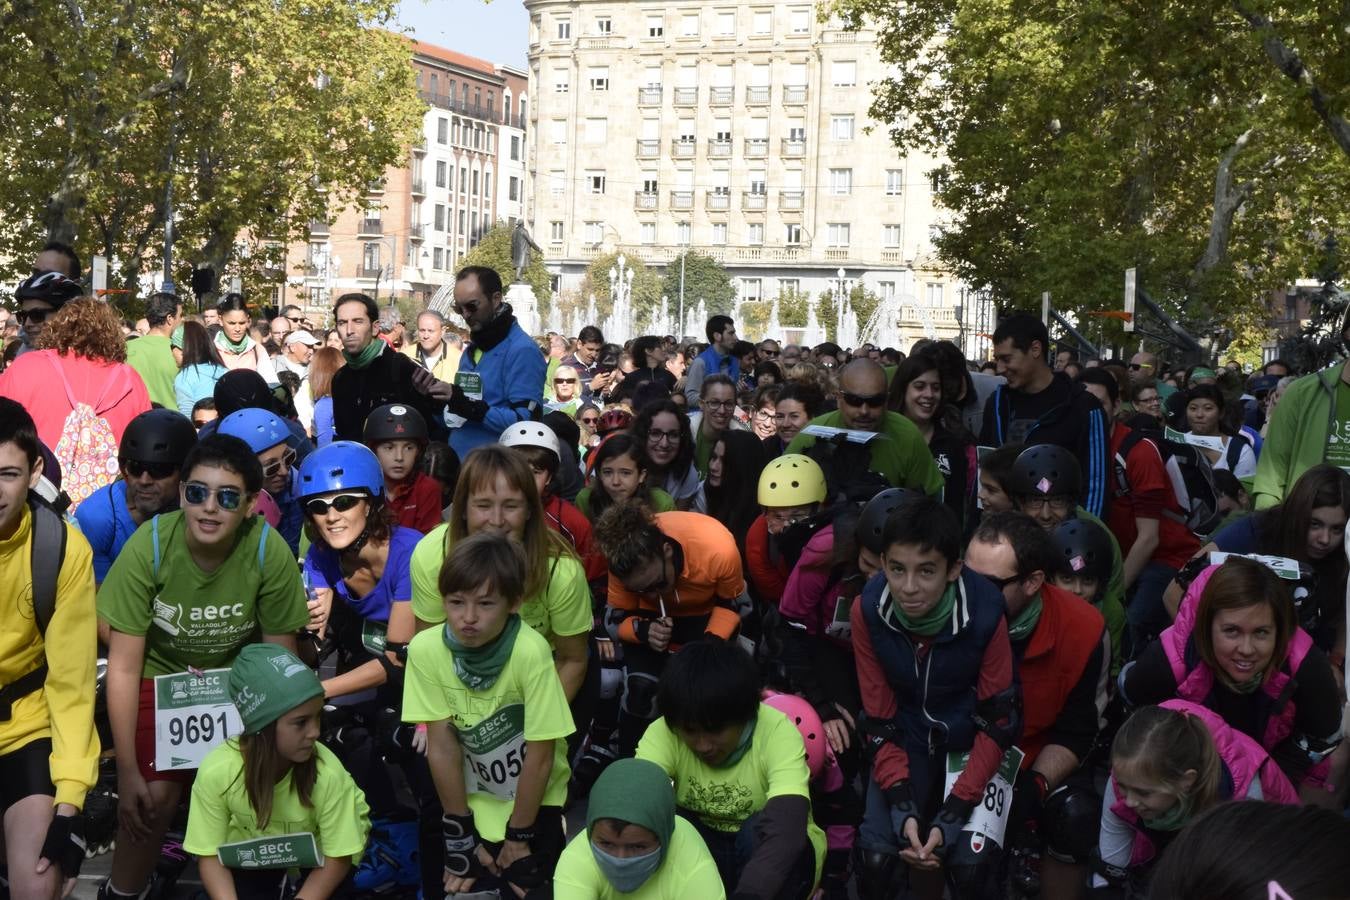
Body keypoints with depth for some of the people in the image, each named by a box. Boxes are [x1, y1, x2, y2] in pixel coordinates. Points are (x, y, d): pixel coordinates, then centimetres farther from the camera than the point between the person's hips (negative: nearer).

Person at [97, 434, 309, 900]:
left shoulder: (271, 553, -24)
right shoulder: (149, 546, -25)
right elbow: (124, 667, -18)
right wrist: (127, 771, -17)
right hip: (160, 674, -1)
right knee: (156, 794, -17)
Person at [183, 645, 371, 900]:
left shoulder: (328, 773, -34)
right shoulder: (216, 772, -31)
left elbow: (337, 858, -22)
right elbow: (209, 855, -18)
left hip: (314, 853, -1)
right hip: (251, 854, 1)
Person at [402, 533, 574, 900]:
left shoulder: (530, 652, -29)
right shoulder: (425, 650, -20)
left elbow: (540, 756, -20)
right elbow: (442, 746, -13)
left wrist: (518, 838, -11)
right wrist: (460, 834, -8)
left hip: (535, 800, -2)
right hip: (471, 798, 2)